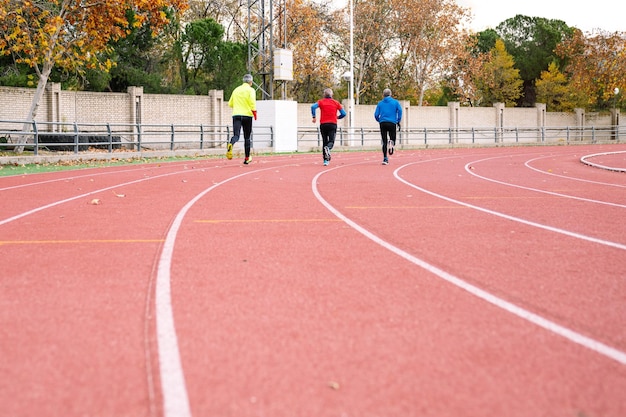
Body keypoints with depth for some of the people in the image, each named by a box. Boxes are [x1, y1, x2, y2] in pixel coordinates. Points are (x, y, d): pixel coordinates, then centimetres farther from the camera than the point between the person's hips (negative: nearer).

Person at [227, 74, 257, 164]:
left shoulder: (236, 90, 15)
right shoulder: (250, 90, 1)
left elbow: (230, 104, 20)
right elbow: (252, 101, -16)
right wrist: (254, 113, -9)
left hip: (236, 115, 3)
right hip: (247, 115, -3)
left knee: (236, 135, -9)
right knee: (247, 137, 10)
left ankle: (230, 144, -44)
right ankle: (247, 158, 15)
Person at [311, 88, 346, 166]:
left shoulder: (321, 102, 6)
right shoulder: (336, 103, 8)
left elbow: (313, 107, -14)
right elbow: (343, 113, 4)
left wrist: (314, 117, -6)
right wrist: (337, 117, 22)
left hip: (323, 124, 1)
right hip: (333, 124, -1)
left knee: (324, 142, 10)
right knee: (331, 141, -1)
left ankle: (325, 160, 8)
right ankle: (328, 148, -37)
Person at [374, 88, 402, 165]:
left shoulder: (380, 103, 11)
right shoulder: (395, 102, 8)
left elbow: (376, 114, 5)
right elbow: (399, 110, -7)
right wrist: (398, 121, 2)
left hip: (383, 123, 1)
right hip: (392, 123, -1)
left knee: (384, 141, 5)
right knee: (392, 137, 13)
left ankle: (385, 159, -3)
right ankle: (391, 143, -25)